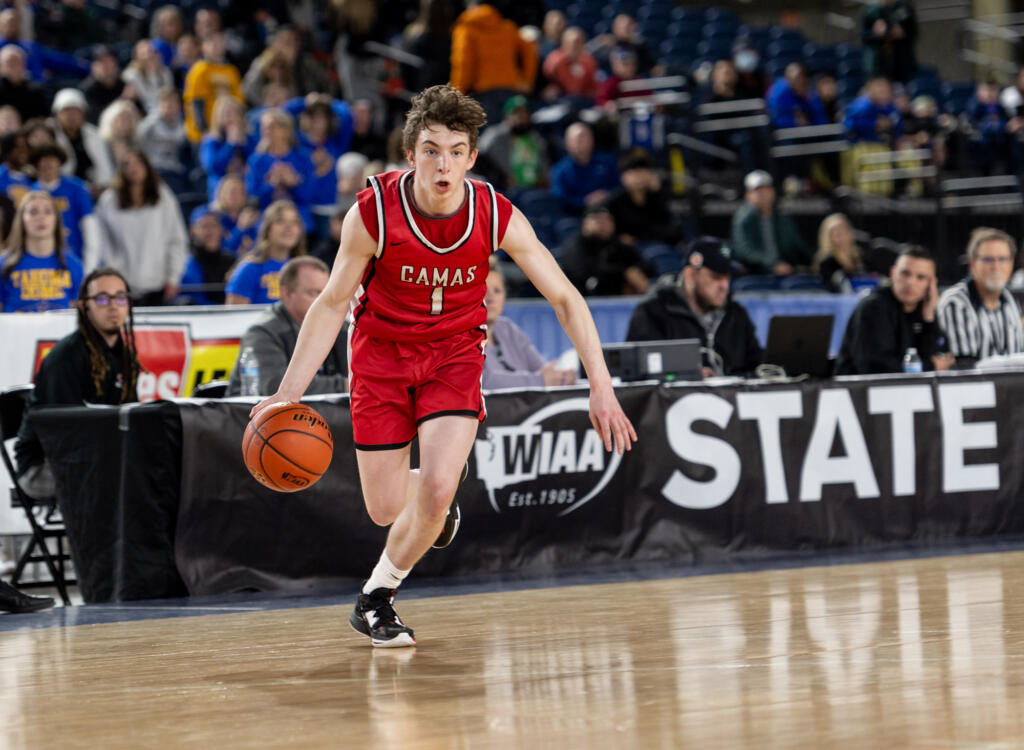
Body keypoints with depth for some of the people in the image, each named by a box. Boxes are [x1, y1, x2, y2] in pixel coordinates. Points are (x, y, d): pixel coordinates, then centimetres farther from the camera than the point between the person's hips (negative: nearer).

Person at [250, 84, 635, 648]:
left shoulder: (497, 217, -20)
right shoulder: (373, 213, -23)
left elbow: (565, 299, -10)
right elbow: (332, 303, -10)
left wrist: (601, 386, -17)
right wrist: (287, 394, -15)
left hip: (454, 353, 0)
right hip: (382, 352, 0)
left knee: (436, 491, -19)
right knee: (386, 509, 1)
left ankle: (377, 596, 6)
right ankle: (436, 505, 39)